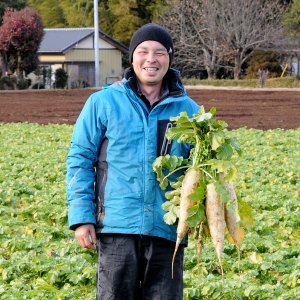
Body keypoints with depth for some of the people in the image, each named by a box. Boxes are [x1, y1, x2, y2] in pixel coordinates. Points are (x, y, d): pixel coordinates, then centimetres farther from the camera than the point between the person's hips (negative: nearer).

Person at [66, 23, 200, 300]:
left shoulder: (188, 110, 10)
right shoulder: (103, 103, 3)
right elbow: (80, 160, 3)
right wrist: (81, 218, -4)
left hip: (168, 229, 2)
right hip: (117, 227, -2)